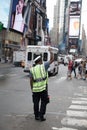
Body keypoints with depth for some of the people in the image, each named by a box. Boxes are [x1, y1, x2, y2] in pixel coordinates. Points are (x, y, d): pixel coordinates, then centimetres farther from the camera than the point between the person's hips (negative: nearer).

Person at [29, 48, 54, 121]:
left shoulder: (32, 69, 5)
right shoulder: (44, 66, -2)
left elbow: (31, 80, 3)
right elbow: (52, 59, 4)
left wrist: (32, 89, 13)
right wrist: (50, 51, 16)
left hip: (35, 89, 3)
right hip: (43, 88, -3)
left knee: (36, 103, 14)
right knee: (43, 102, 8)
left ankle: (36, 116, 22)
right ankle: (41, 116, 8)